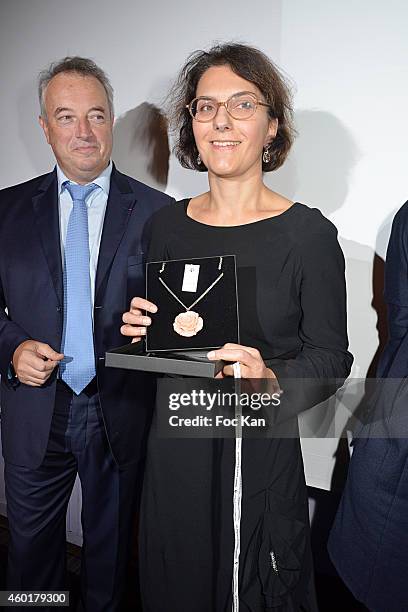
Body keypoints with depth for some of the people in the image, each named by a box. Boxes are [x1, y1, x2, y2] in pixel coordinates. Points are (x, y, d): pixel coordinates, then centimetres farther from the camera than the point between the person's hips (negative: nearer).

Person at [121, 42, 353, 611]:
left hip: (261, 450, -3)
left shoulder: (308, 234, -12)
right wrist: (139, 329, -8)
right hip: (174, 446, 4)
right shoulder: (167, 226, 2)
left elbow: (331, 356, -8)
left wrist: (272, 379, -26)